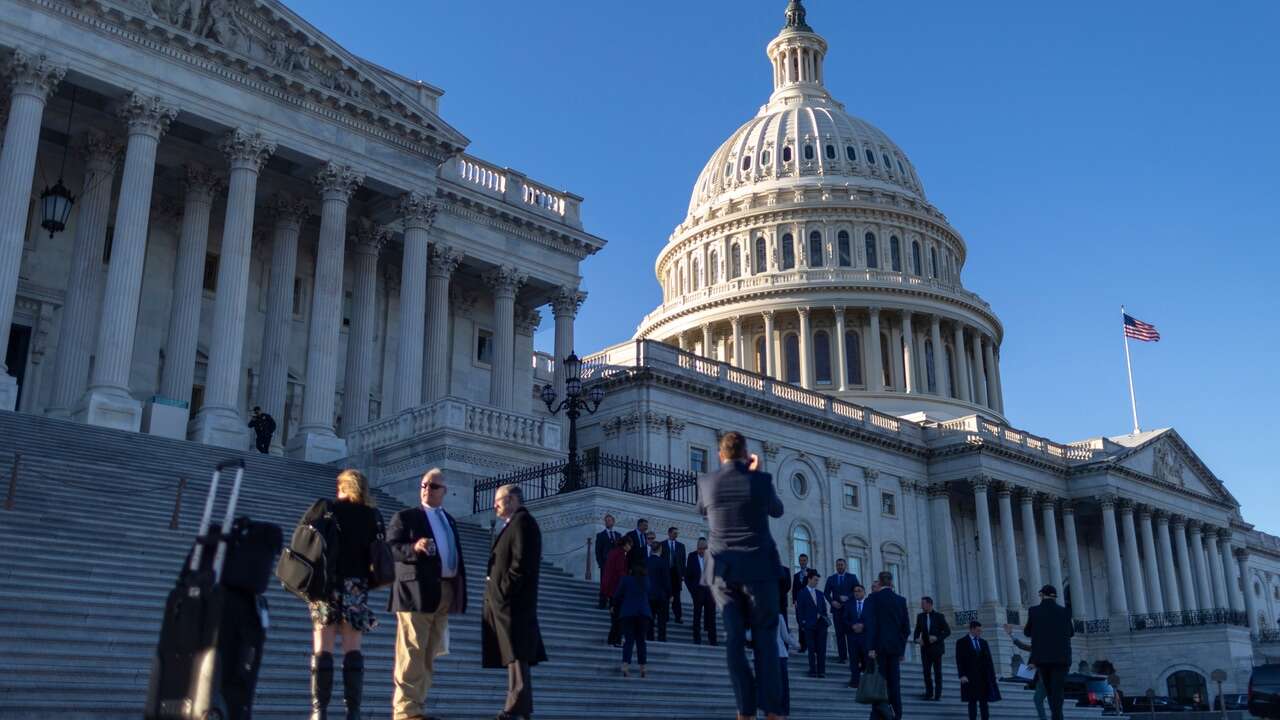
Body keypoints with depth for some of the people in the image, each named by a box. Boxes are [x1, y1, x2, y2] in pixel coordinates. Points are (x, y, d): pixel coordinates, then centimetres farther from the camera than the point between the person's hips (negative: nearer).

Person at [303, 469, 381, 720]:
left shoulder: (324, 507, 2)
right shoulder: (373, 516, 5)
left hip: (326, 583, -1)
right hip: (357, 586, 1)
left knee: (322, 649, 1)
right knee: (353, 650, 2)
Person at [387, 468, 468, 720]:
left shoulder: (449, 520, 22)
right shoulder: (405, 517, 3)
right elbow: (389, 548, -7)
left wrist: (460, 591, 13)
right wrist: (414, 548, -25)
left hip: (444, 593, 7)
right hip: (415, 592, -6)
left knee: (428, 656, 8)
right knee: (411, 654, -10)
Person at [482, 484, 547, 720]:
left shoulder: (522, 521, -11)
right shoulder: (513, 524, 21)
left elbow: (522, 562, -20)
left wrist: (503, 592, -19)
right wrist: (497, 595, 12)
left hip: (512, 602, -10)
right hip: (504, 603, 10)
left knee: (516, 655, -10)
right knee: (515, 656, 12)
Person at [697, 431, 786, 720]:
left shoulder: (706, 482, -1)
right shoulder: (761, 480, -7)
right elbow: (777, 511, 13)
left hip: (723, 569, 2)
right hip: (758, 567, -1)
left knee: (734, 637, 3)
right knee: (765, 637, 4)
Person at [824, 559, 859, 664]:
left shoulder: (852, 577, 7)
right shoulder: (831, 578, 11)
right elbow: (826, 592, 9)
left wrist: (848, 598, -14)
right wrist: (832, 602, -7)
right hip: (837, 608, 2)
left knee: (850, 632, -3)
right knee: (839, 633, -1)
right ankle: (842, 656, 0)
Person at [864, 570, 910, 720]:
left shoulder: (874, 598, -3)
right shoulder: (901, 600, 9)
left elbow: (871, 623, -13)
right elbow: (906, 628, 9)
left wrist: (870, 647, -14)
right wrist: (902, 649, 16)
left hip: (879, 646, -4)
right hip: (895, 647, 4)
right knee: (894, 683, 7)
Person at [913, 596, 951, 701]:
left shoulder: (939, 616, -3)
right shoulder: (920, 616, 7)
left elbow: (947, 631, -4)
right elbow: (917, 631, 8)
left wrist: (937, 638, -18)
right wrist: (917, 639, -13)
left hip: (936, 648, -3)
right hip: (925, 648, 3)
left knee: (937, 672, 2)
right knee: (926, 671, -2)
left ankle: (938, 694, 8)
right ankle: (929, 693, 6)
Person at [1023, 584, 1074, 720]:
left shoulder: (1033, 611, -1)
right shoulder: (1065, 612, 1)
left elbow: (1028, 632, 10)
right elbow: (1070, 633, 17)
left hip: (1041, 658, 1)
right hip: (1061, 657, -1)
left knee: (1049, 691, 19)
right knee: (1057, 693, -4)